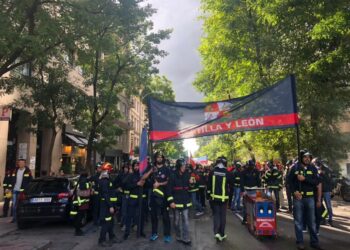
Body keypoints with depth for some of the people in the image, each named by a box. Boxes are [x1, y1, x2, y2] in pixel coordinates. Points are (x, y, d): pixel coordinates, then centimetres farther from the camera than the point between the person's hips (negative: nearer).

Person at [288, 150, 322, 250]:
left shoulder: (313, 169, 4)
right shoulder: (295, 168, -1)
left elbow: (316, 182, -5)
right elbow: (290, 181, 0)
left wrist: (305, 179, -18)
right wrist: (294, 192, -11)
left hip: (310, 197, 2)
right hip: (298, 197, -2)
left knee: (312, 220, 8)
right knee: (298, 220, 4)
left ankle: (314, 241, 20)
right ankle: (300, 242, 13)